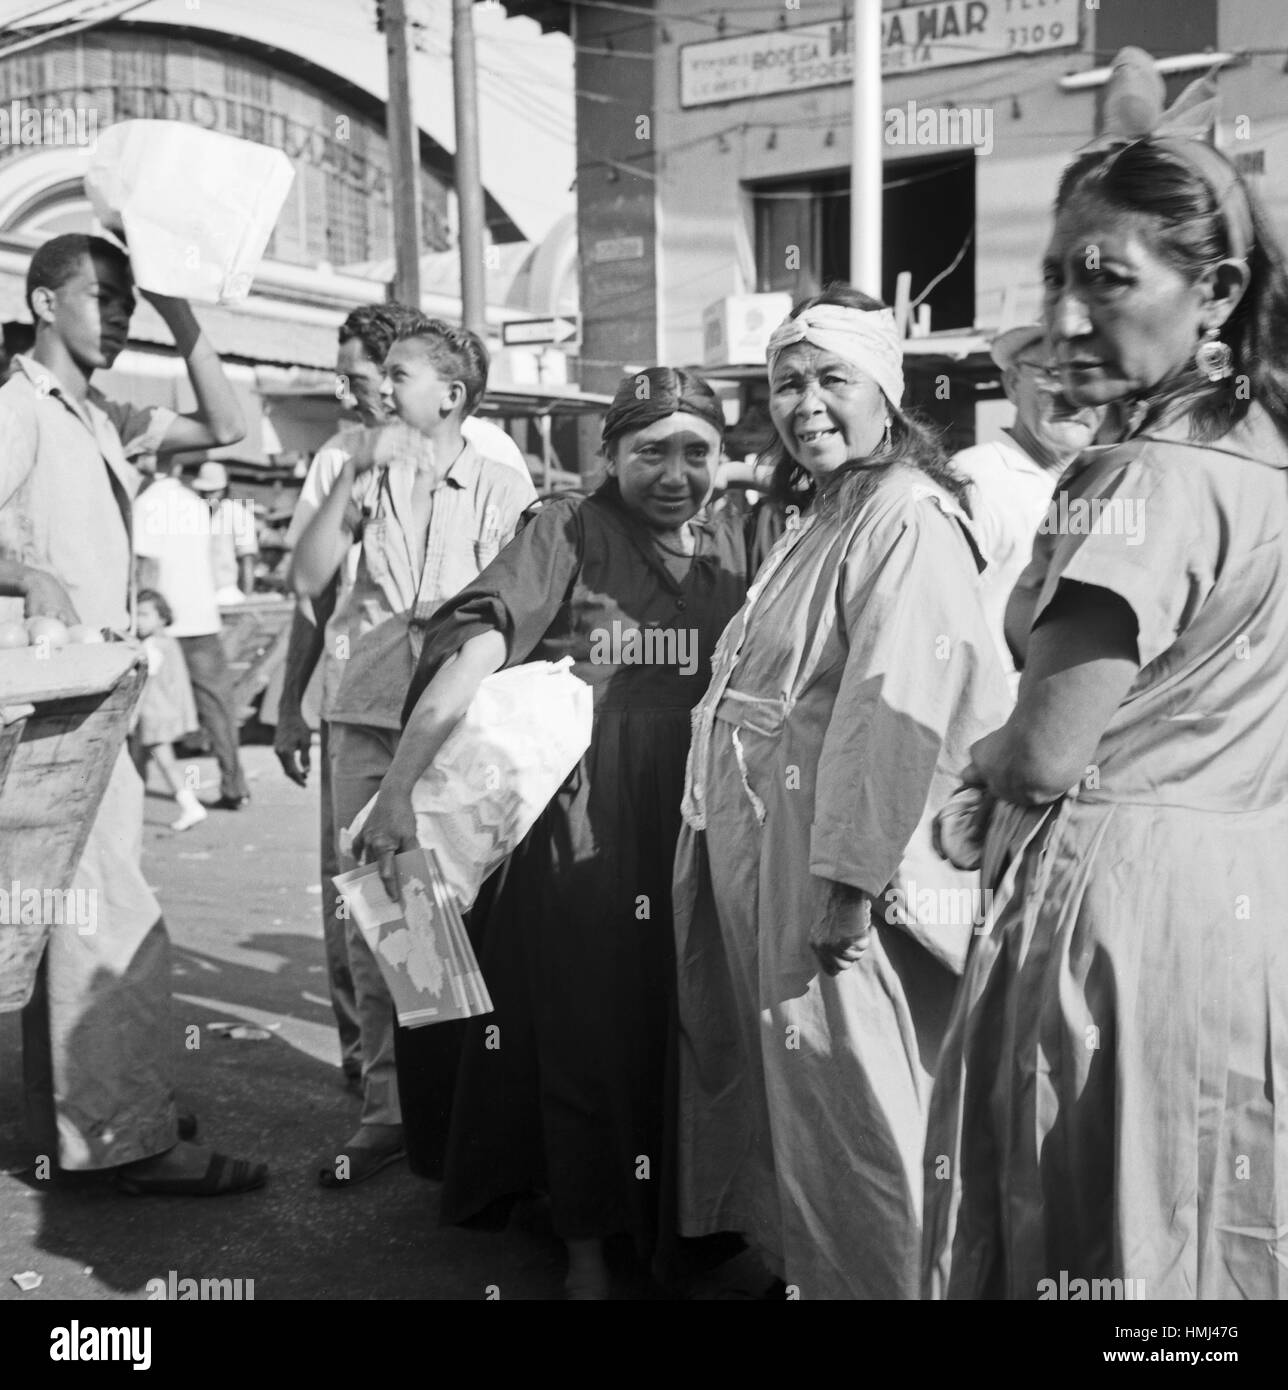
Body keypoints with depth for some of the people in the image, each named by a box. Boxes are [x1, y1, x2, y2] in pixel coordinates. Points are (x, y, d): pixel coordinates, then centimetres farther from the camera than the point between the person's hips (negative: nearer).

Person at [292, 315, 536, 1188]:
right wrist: (351, 476, -3)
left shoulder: (503, 489, 1)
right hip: (369, 719, 4)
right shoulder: (369, 476, 11)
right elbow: (309, 577, 2)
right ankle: (387, 1106, 16)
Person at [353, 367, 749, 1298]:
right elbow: (476, 644, -19)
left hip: (697, 835, 4)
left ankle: (682, 1222, 36)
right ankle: (586, 1243, 26)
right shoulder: (568, 532, -7)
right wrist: (401, 784, -30)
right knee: (583, 1036, 6)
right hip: (579, 834, -4)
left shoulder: (736, 552, 8)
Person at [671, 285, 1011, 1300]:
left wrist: (851, 877, -26)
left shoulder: (909, 516, -14)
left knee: (847, 1094, 2)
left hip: (839, 859, -9)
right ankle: (799, 1261, 36)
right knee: (795, 1088, 20)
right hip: (769, 848, 10)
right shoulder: (820, 518, 17)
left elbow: (901, 708, -23)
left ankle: (871, 1279, 18)